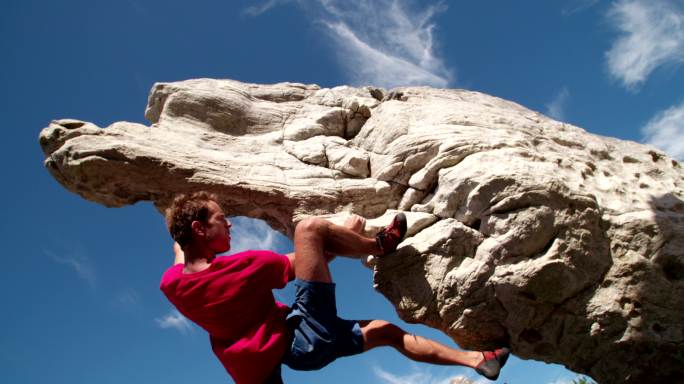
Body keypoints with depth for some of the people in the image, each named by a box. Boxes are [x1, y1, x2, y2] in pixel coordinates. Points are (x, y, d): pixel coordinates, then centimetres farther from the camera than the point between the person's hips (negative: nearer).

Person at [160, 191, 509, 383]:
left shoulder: (171, 284, -1)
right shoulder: (245, 266, -21)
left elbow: (180, 254, 25)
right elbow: (298, 263, -6)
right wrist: (346, 233, 10)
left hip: (288, 350, 8)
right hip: (306, 337, -8)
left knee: (387, 331, 19)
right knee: (310, 227, -16)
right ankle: (381, 244, 9)